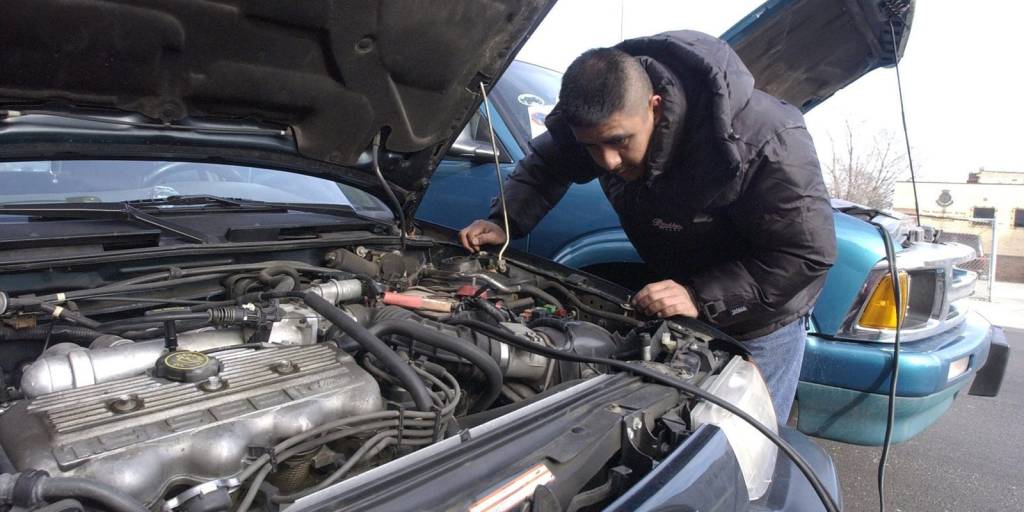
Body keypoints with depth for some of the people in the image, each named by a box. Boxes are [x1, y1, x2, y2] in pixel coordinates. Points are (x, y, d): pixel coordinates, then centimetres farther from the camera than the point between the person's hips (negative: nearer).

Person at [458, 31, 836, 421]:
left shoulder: (765, 143, -36)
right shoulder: (600, 117, -20)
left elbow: (808, 253, -30)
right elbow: (545, 166, -1)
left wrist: (702, 298, -38)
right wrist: (504, 222, -18)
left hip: (761, 319, -4)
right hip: (683, 306, 5)